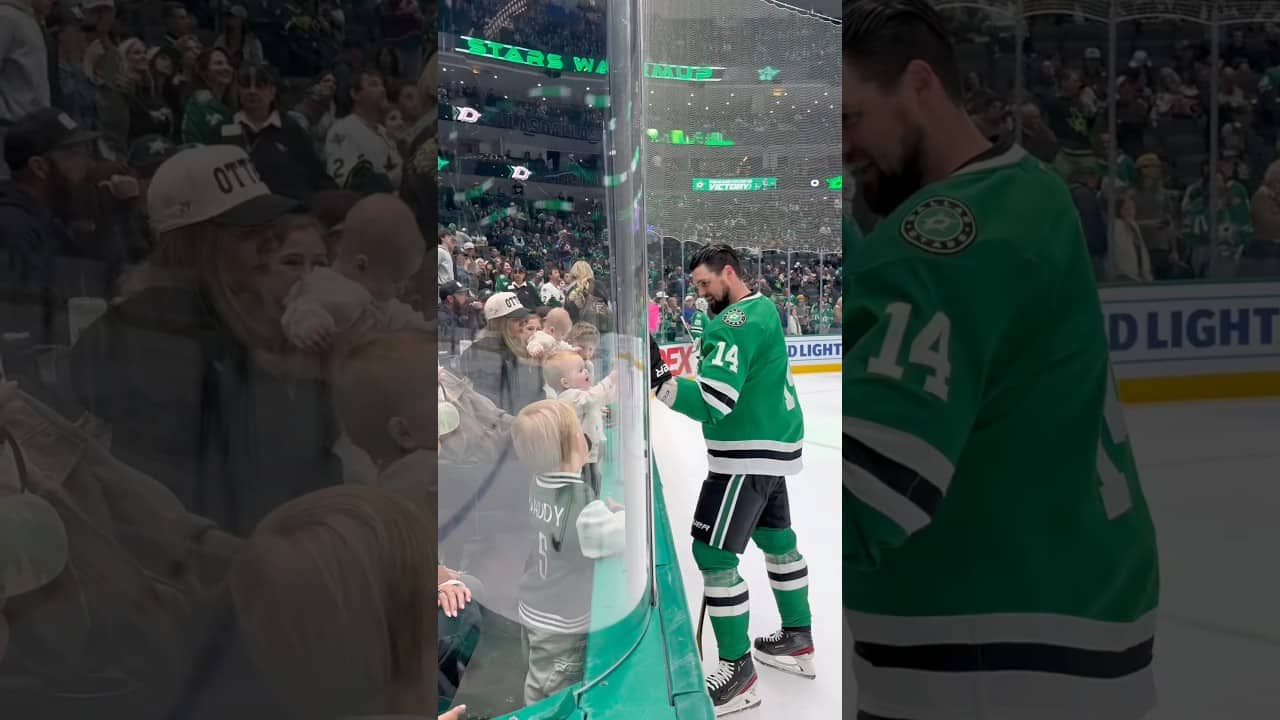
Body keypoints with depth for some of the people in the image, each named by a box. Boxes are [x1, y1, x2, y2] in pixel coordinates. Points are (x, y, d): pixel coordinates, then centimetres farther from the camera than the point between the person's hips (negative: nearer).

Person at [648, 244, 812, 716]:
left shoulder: (736, 322, -20)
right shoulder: (762, 309, 12)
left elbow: (714, 402, -28)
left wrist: (658, 379, -31)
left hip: (749, 454, -11)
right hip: (771, 447, 11)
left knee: (713, 553, -8)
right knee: (775, 538, 21)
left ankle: (737, 671, -3)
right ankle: (798, 641, 34)